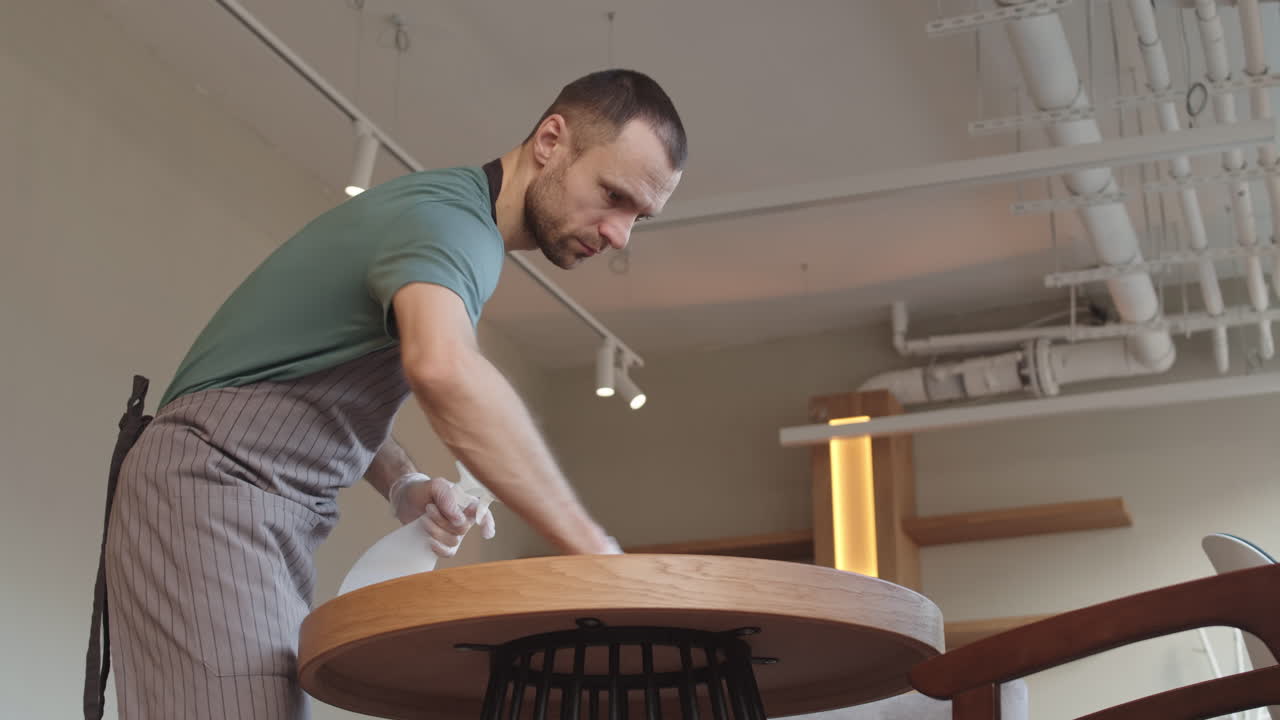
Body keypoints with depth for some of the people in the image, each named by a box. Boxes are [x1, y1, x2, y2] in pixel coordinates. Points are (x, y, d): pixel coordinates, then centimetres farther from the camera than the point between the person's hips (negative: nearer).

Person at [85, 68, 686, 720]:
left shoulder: (456, 223, 16)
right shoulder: (451, 217, -17)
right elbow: (444, 368, -40)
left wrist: (402, 485, 2)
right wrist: (595, 550, -40)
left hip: (276, 514, 10)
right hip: (213, 487, -10)